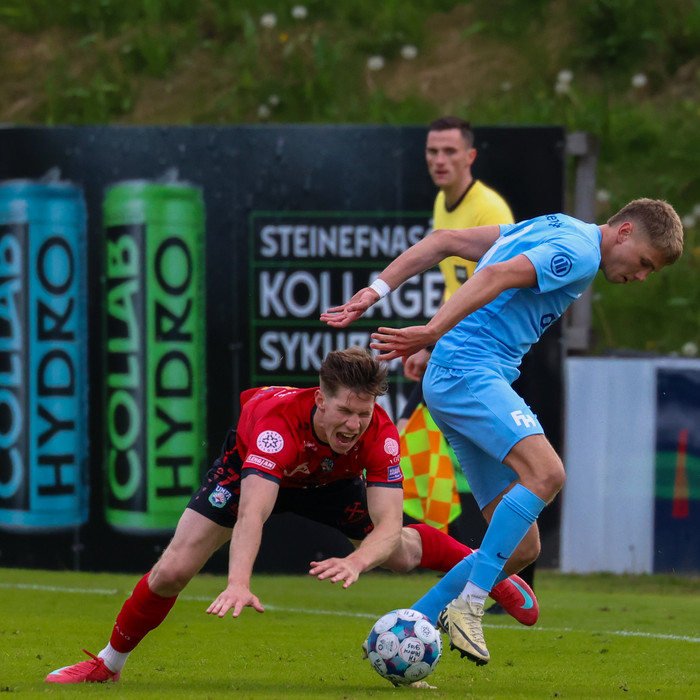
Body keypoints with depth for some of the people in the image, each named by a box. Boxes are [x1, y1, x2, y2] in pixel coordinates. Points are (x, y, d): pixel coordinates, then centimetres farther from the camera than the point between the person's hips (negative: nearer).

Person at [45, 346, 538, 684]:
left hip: (330, 482, 2)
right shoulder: (277, 421, -46)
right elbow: (252, 513, -57)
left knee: (401, 554, -5)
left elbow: (389, 525, -43)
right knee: (173, 571, -12)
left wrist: (356, 561, -65)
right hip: (253, 466, -2)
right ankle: (109, 663, 11)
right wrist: (238, 584, -73)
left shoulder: (380, 433, -37)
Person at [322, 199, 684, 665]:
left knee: (523, 546, 3)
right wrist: (432, 333, -33)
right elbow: (496, 276, -23)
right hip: (468, 371, -10)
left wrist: (376, 291, 14)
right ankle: (467, 606, -27)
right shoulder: (579, 250, -7)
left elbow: (444, 241, 20)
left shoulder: (554, 231, 23)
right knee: (545, 472, -30)